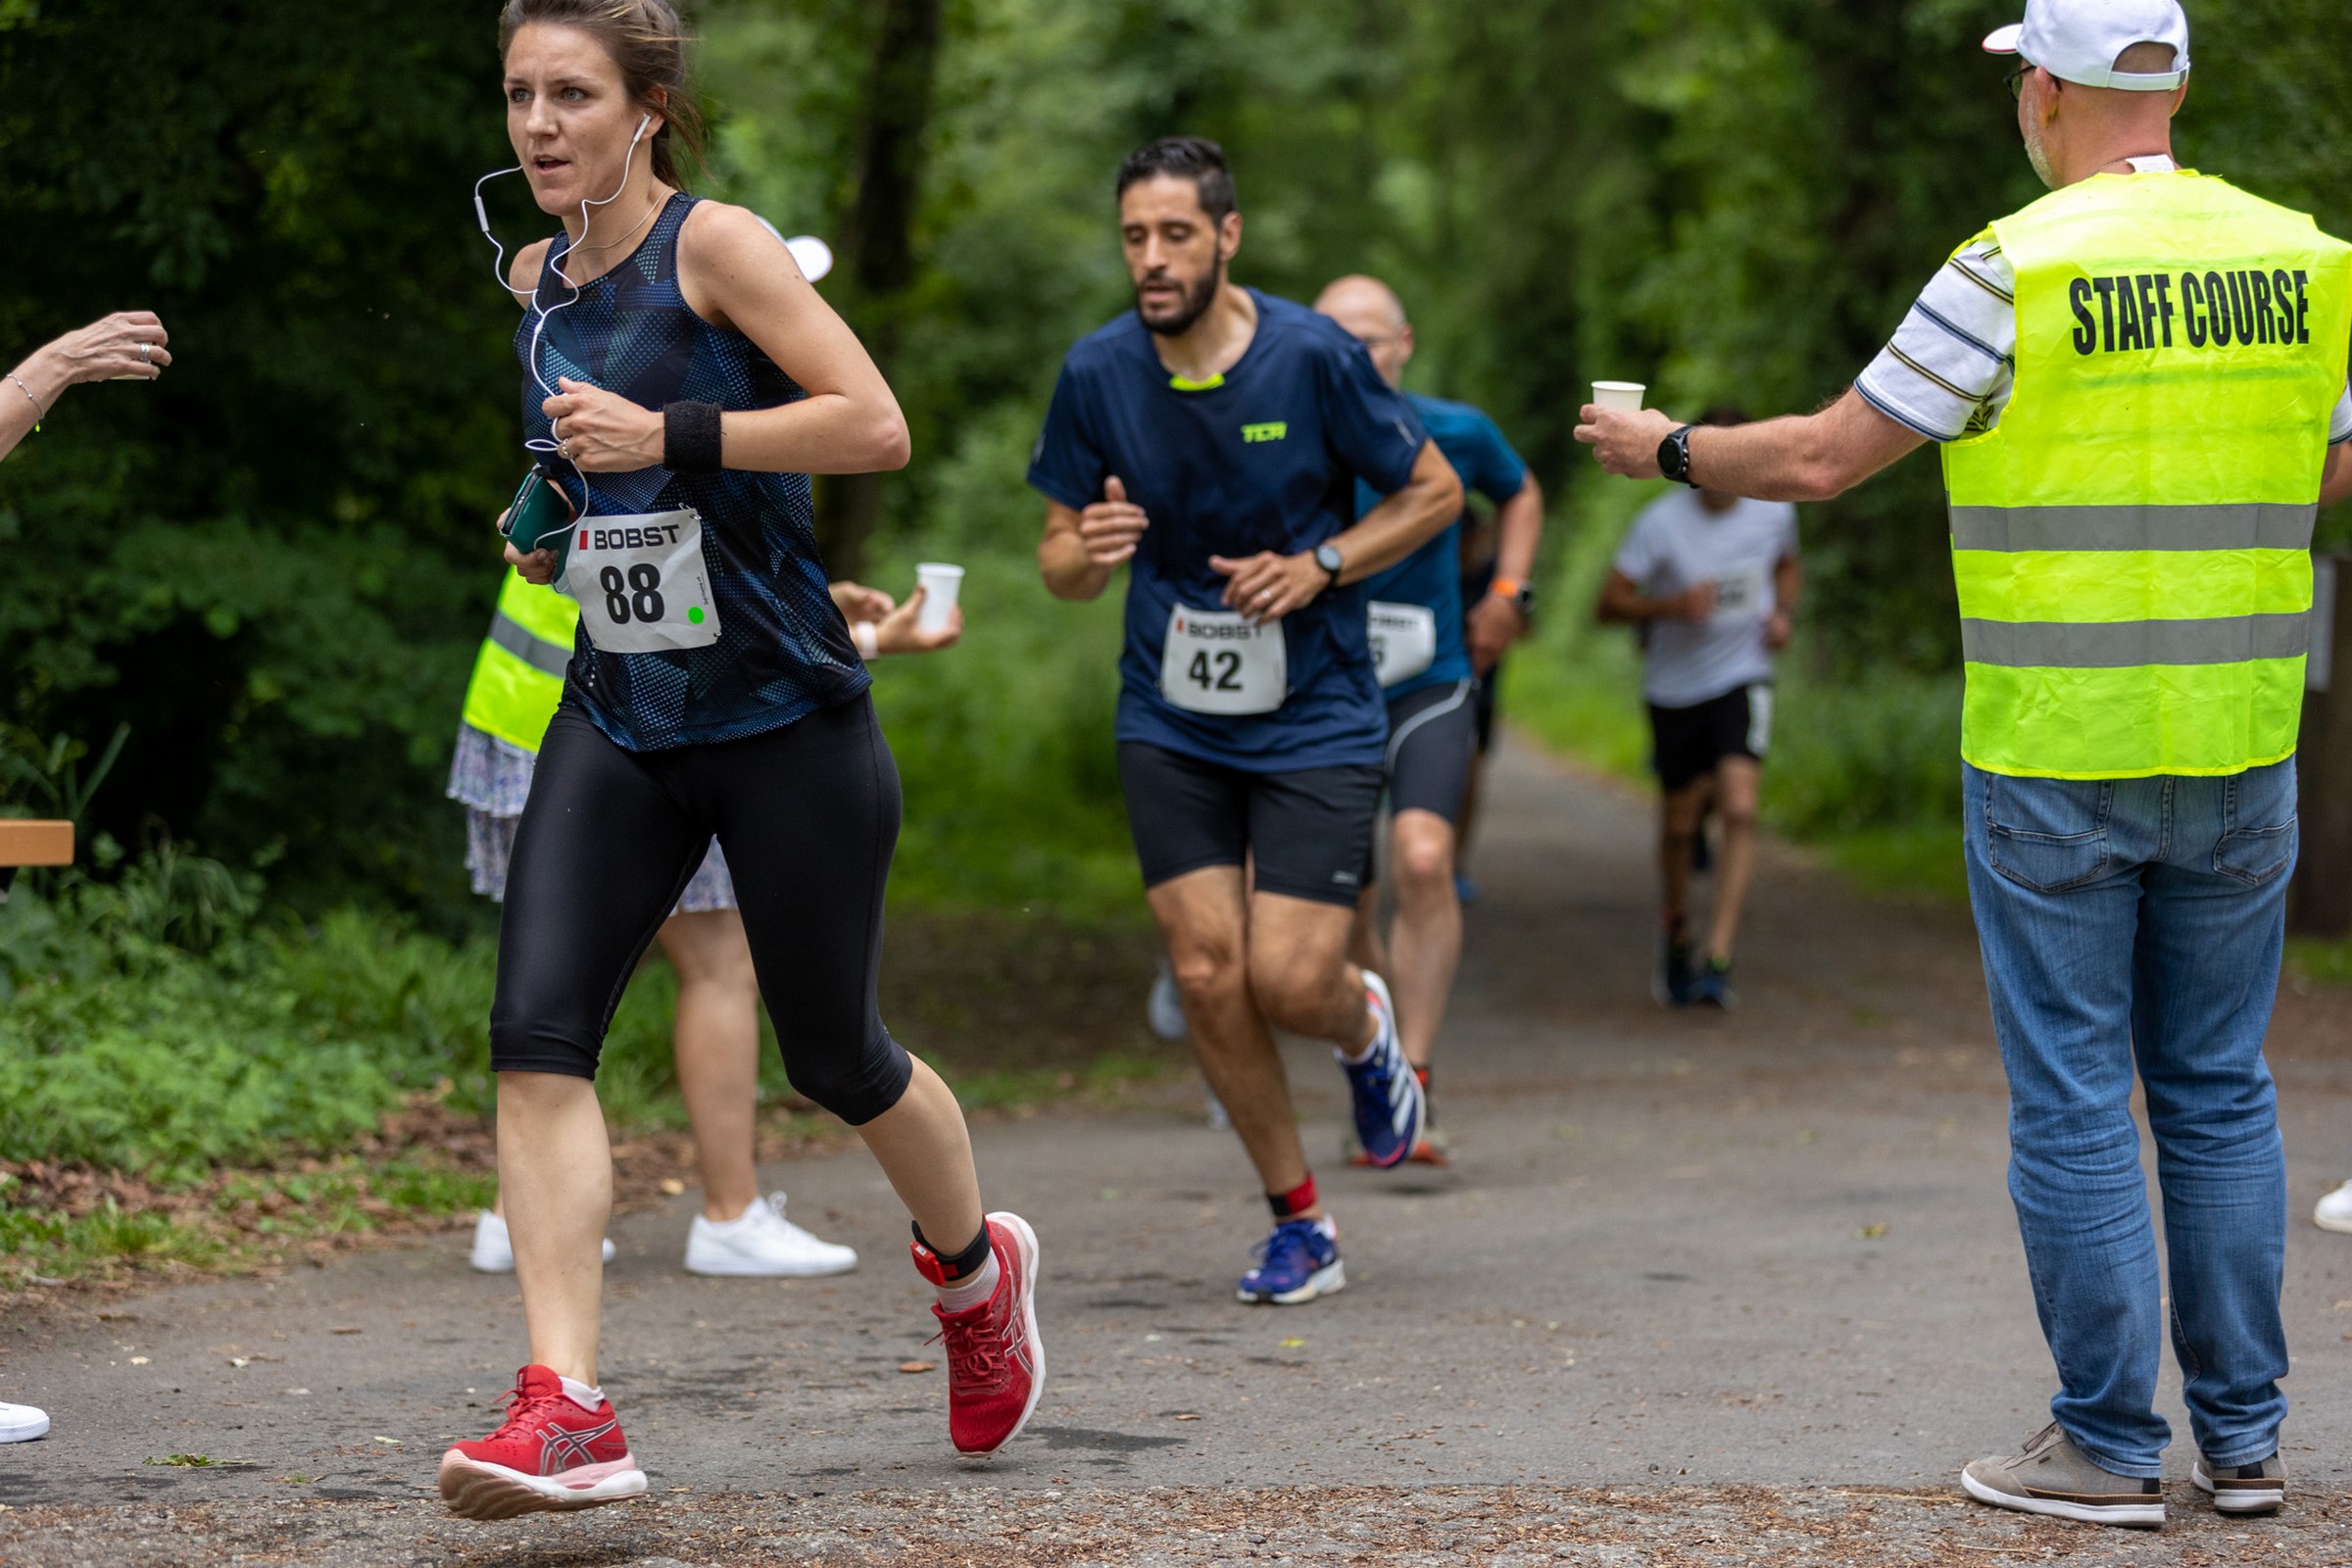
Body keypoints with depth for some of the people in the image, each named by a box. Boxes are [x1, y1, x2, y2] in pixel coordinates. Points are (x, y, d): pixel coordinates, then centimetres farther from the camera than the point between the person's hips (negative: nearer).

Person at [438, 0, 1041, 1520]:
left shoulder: (715, 244, -11)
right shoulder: (539, 281, 10)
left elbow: (876, 425, -20)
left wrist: (665, 439, -25)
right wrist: (558, 515, 13)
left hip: (783, 713, -6)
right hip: (619, 719, 6)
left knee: (833, 1054, 9)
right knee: (539, 1029, -15)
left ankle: (977, 1266, 40)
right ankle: (567, 1410, -20)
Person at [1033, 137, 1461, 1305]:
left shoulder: (1313, 358, -12)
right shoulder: (1097, 374, -4)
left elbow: (1435, 493, 0)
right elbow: (1061, 561, 5)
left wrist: (1320, 566, -14)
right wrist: (1090, 552, -19)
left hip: (1316, 718, -2)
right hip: (1169, 725, 3)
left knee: (1289, 980, -11)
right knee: (1206, 970, -7)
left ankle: (1365, 1031, 28)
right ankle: (1300, 1225, 12)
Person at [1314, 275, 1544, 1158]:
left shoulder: (1454, 433, -5)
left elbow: (1520, 492, 17)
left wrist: (1510, 591, 4)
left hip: (1430, 691, -1)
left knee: (1423, 858, -25)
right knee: (1344, 913, 6)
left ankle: (1414, 1086, -22)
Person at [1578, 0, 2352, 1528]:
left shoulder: (2019, 269, -11)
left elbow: (1823, 459, -5)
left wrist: (1666, 447, 12)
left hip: (2056, 756, -4)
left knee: (2073, 1097, 3)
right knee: (2219, 1089, 13)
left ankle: (2111, 1445, 5)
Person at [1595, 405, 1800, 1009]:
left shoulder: (1774, 512, -3)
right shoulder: (1662, 522, -13)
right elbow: (1609, 601, -11)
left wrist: (1783, 612, -1)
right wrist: (1671, 605, -28)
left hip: (1742, 680, 1)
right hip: (1674, 687, 0)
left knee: (1739, 807, -19)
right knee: (1680, 822, 10)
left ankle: (1718, 955, -20)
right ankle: (1676, 926, 39)